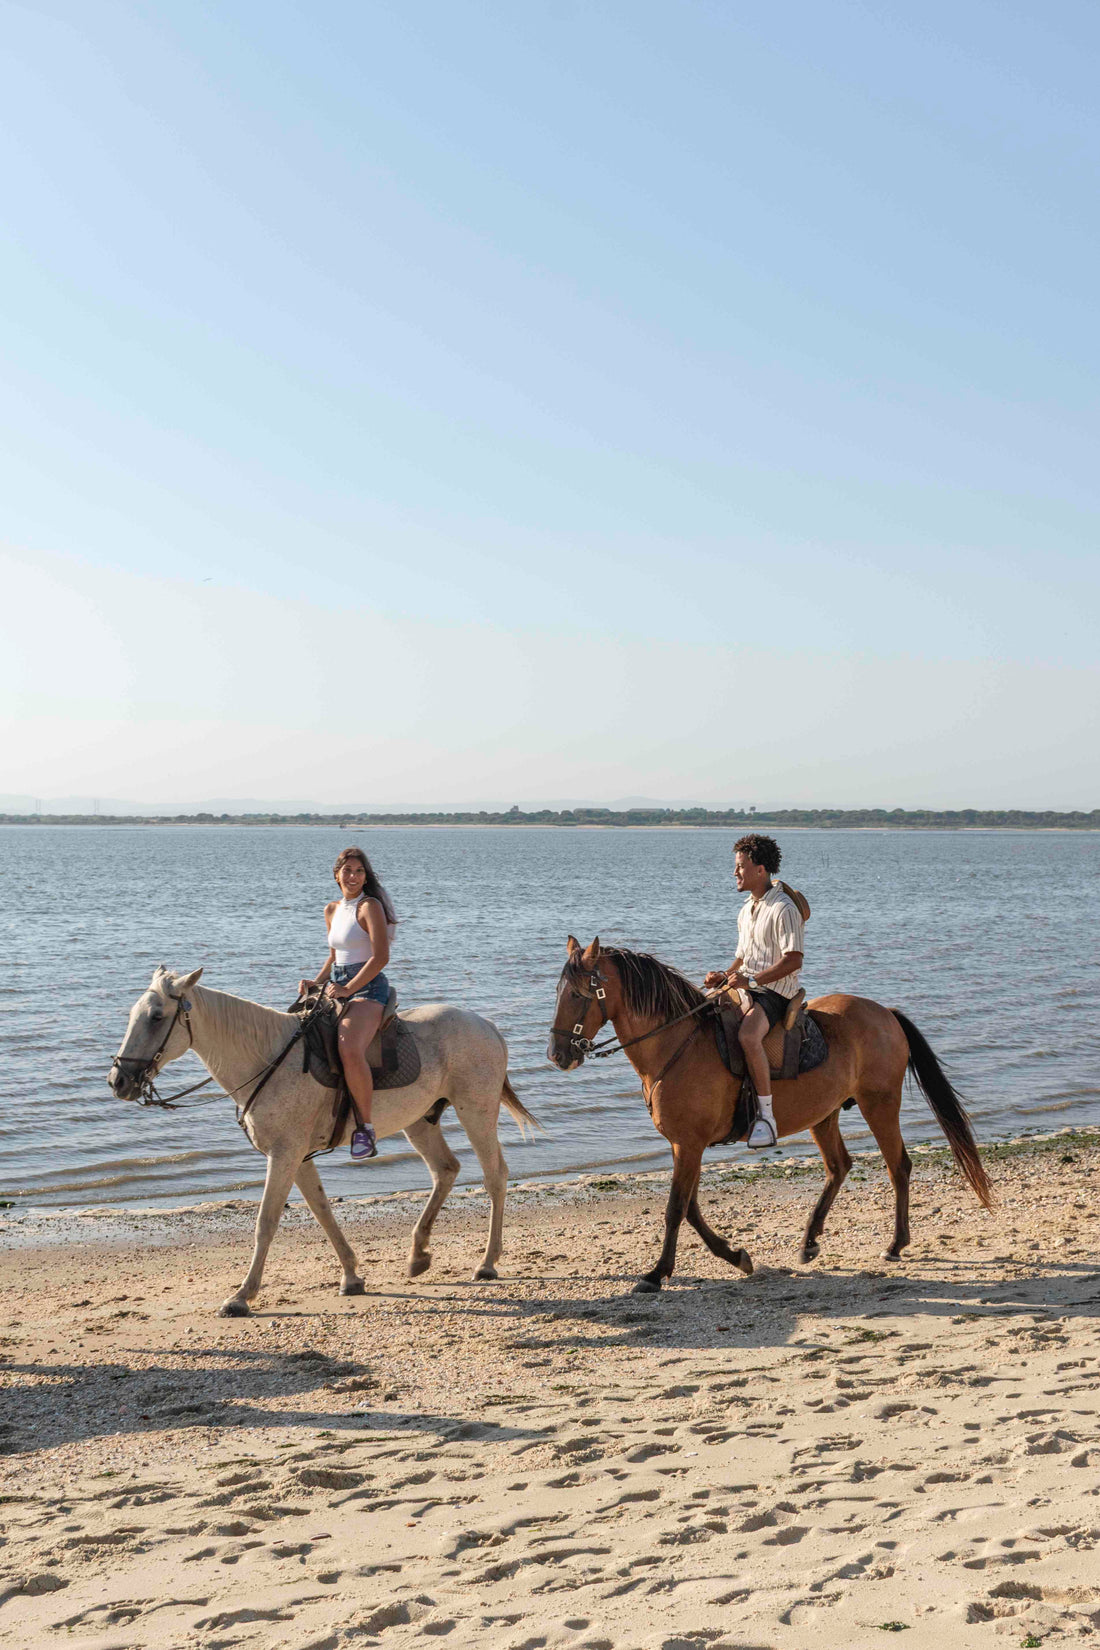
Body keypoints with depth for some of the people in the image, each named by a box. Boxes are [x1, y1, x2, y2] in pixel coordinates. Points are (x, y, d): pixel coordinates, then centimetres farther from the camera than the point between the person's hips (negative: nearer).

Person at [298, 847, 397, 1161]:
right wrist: (316, 982, 9)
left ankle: (365, 1128, -23)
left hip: (368, 987, -9)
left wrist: (348, 988, -17)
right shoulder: (332, 910, 17)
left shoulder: (370, 906, -5)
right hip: (339, 988, 9)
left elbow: (381, 957, -14)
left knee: (350, 1051, -33)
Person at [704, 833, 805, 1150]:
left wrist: (752, 980, -23)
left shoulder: (783, 909, -12)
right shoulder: (746, 910, 17)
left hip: (775, 992, -10)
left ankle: (767, 1115, -30)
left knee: (748, 1036, -37)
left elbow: (793, 959, -19)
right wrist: (726, 975, 7)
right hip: (746, 988, 10)